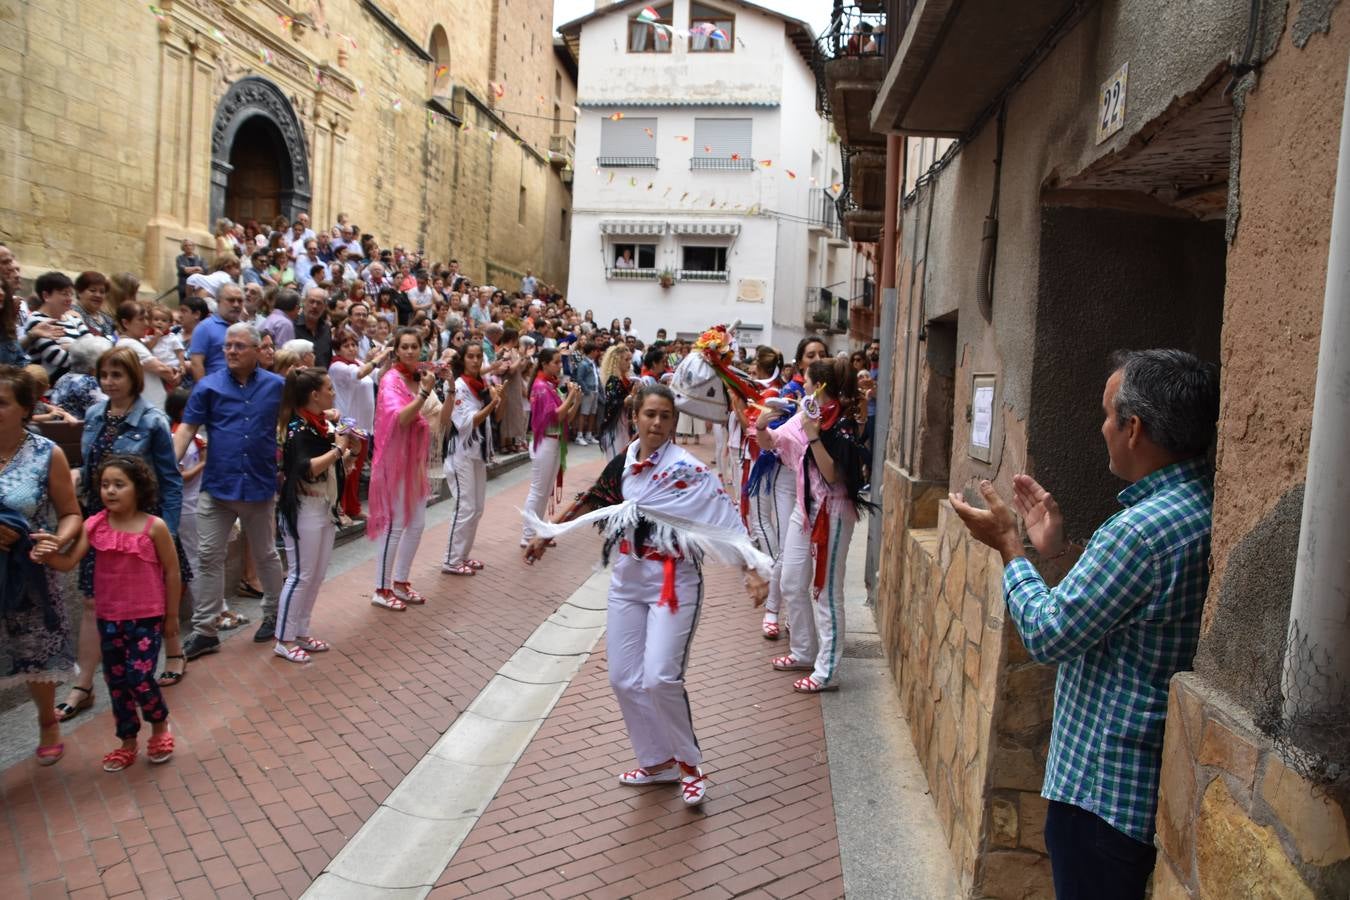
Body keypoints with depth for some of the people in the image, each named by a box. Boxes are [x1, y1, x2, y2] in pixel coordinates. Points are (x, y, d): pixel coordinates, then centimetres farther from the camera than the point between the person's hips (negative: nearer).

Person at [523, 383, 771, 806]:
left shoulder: (687, 470, -14)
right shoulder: (621, 465, 3)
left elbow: (725, 522, -20)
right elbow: (589, 503, 17)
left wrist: (752, 569, -31)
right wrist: (546, 535, 24)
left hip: (673, 583, -6)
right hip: (627, 582, 6)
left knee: (660, 678, -14)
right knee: (624, 679, 7)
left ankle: (688, 763, 11)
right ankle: (658, 761, 27)